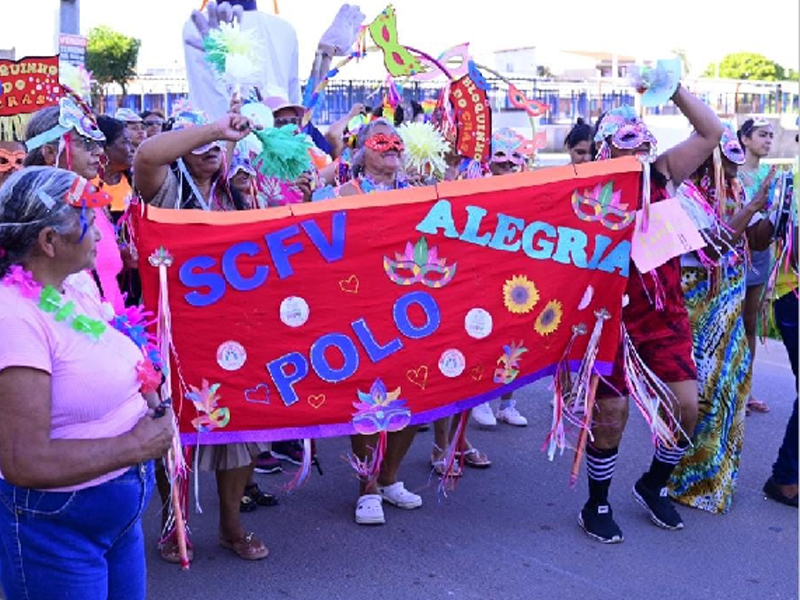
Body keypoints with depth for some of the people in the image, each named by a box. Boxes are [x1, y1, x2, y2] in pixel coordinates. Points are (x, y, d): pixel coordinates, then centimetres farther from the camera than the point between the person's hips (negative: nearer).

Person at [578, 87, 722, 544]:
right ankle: (597, 507, 23)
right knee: (611, 413, 2)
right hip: (615, 315, -4)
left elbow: (712, 132, 1)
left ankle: (654, 487, 29)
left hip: (666, 313, 5)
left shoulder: (662, 174, 2)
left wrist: (676, 90, -5)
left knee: (687, 404, 2)